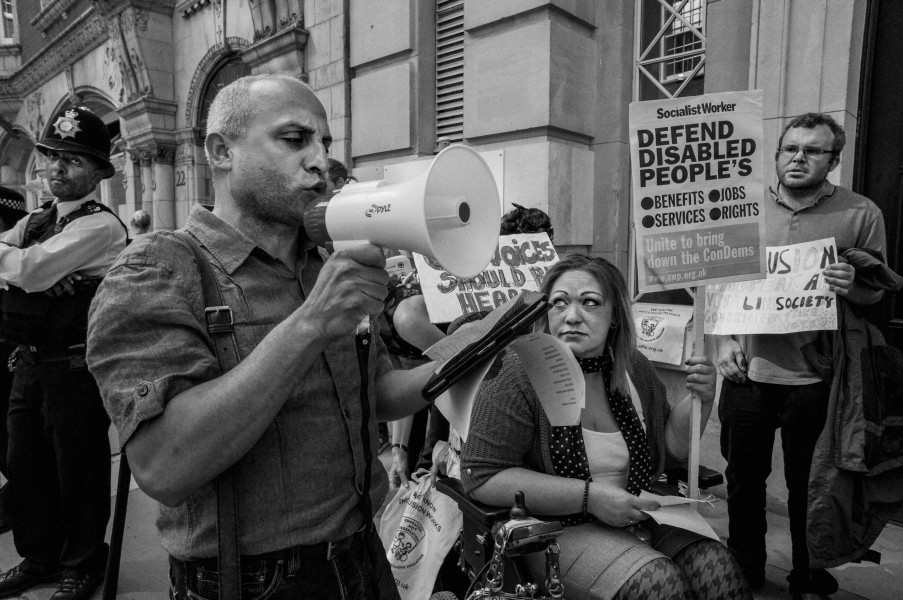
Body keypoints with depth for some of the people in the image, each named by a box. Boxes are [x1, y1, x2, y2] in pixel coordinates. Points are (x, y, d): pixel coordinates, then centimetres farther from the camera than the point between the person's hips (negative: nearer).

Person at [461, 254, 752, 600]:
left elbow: (671, 448, 14)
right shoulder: (519, 376, -16)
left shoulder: (632, 368, 2)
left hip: (642, 517, 6)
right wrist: (590, 497, -21)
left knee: (717, 566, -16)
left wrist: (700, 399, -7)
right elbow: (481, 476, -20)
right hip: (559, 529, -5)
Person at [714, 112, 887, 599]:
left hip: (815, 379, -2)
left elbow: (876, 292, 3)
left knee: (807, 489, 12)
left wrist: (852, 285, -21)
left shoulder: (861, 214, -1)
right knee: (743, 480, 14)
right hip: (747, 372, 2)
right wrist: (724, 340, -4)